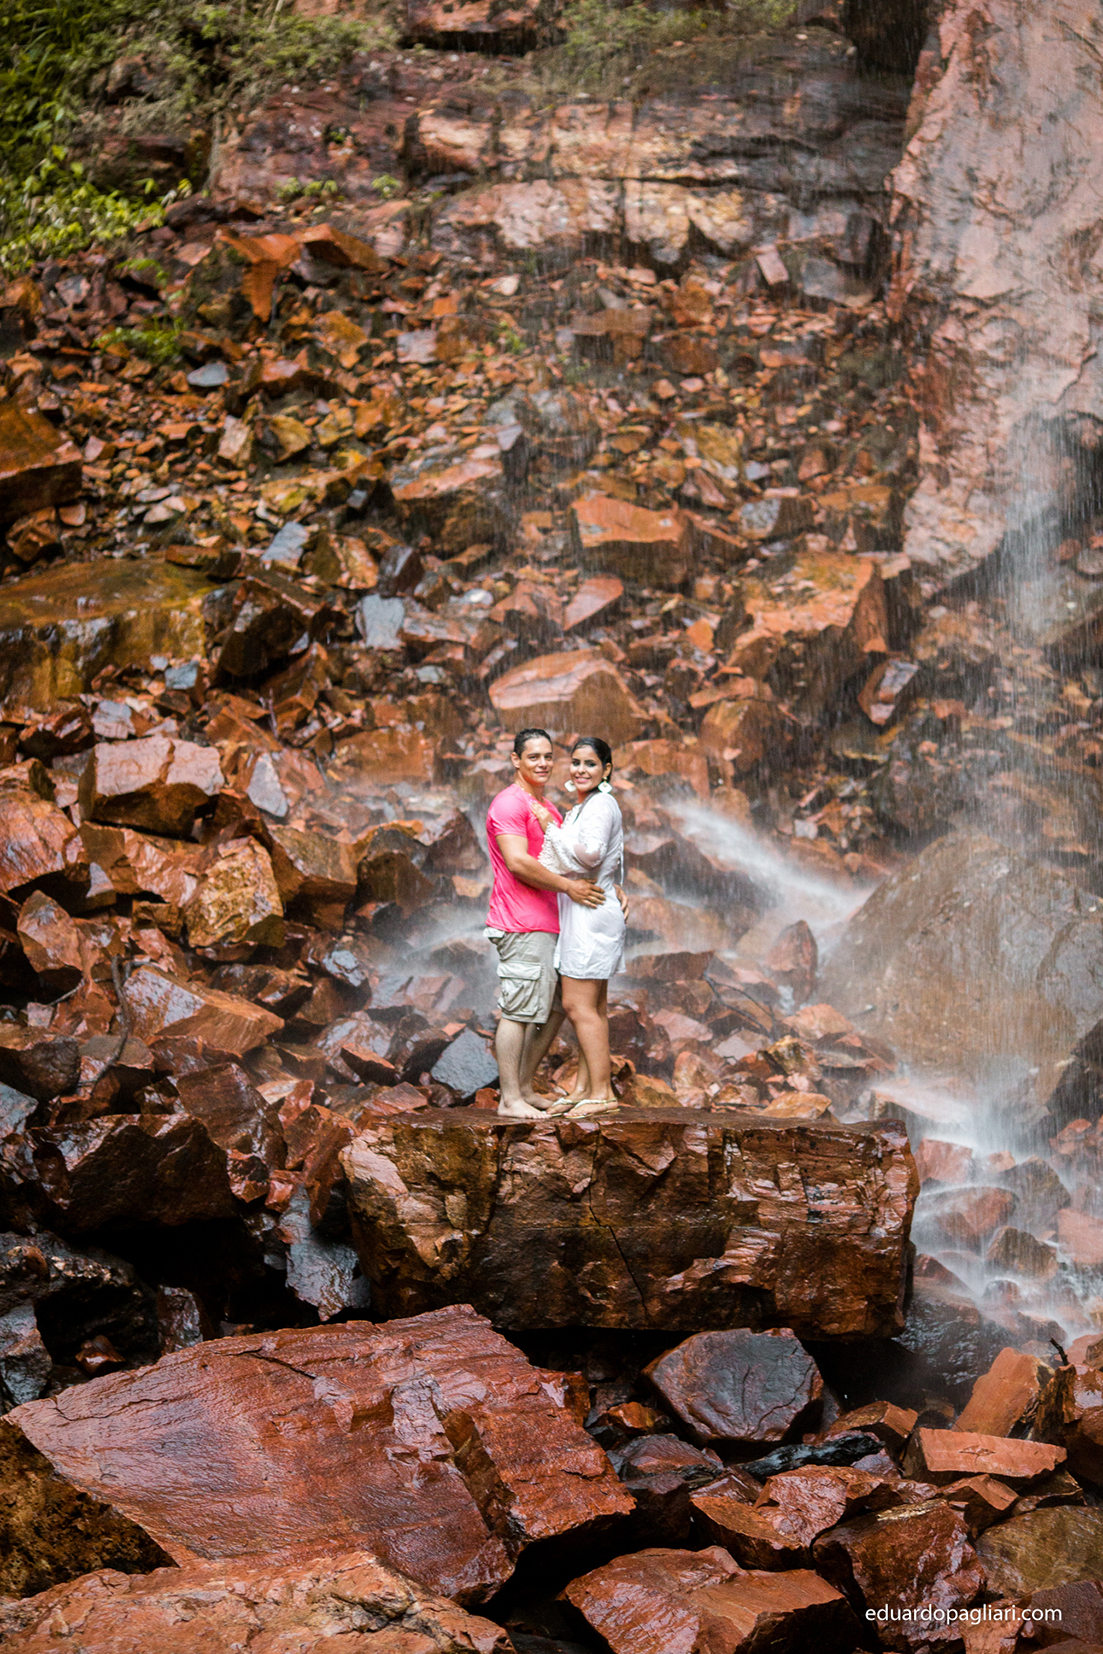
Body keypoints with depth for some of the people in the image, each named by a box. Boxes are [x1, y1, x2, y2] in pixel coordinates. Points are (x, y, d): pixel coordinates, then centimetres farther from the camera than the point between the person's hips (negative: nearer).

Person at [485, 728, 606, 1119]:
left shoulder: (548, 809, 23)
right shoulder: (510, 803, -9)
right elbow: (518, 862, -19)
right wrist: (569, 887, -17)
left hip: (547, 925, 10)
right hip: (521, 925, -10)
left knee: (555, 1007, 13)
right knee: (518, 1011, -8)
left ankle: (525, 1089, 21)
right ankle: (509, 1099, -5)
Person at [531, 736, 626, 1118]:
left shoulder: (601, 805, -11)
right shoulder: (581, 808, 19)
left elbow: (589, 856, -22)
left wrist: (551, 827, -13)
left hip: (591, 912, -10)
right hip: (582, 914, 10)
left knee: (578, 1004, -11)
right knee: (593, 1005, 12)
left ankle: (601, 1091, -10)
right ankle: (585, 1086, 17)